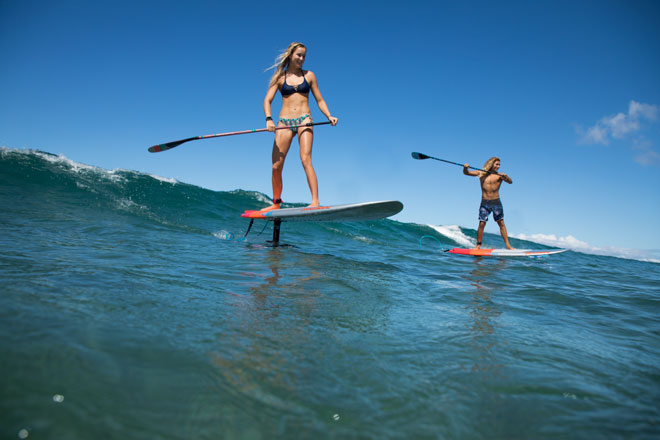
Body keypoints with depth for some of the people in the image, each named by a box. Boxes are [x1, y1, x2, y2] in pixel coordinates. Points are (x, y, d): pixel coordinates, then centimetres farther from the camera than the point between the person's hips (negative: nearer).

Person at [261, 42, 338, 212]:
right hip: (284, 122, 1)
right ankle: (276, 203, 15)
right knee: (276, 166, -1)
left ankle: (315, 201, -22)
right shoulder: (280, 77, 10)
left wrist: (329, 116, -3)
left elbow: (319, 100, 14)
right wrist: (268, 119, -15)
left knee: (305, 159, -19)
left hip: (304, 121, -1)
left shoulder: (309, 75, 13)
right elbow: (267, 101, 3)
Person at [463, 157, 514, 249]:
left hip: (496, 202, 0)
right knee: (481, 224, -6)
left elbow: (510, 182, -9)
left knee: (501, 223, 1)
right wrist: (465, 168, -19)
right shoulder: (481, 173, 6)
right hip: (485, 203, 0)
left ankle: (508, 245, 5)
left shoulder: (499, 175, 3)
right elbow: (466, 173, 3)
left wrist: (506, 177, -31)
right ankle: (478, 245, 2)